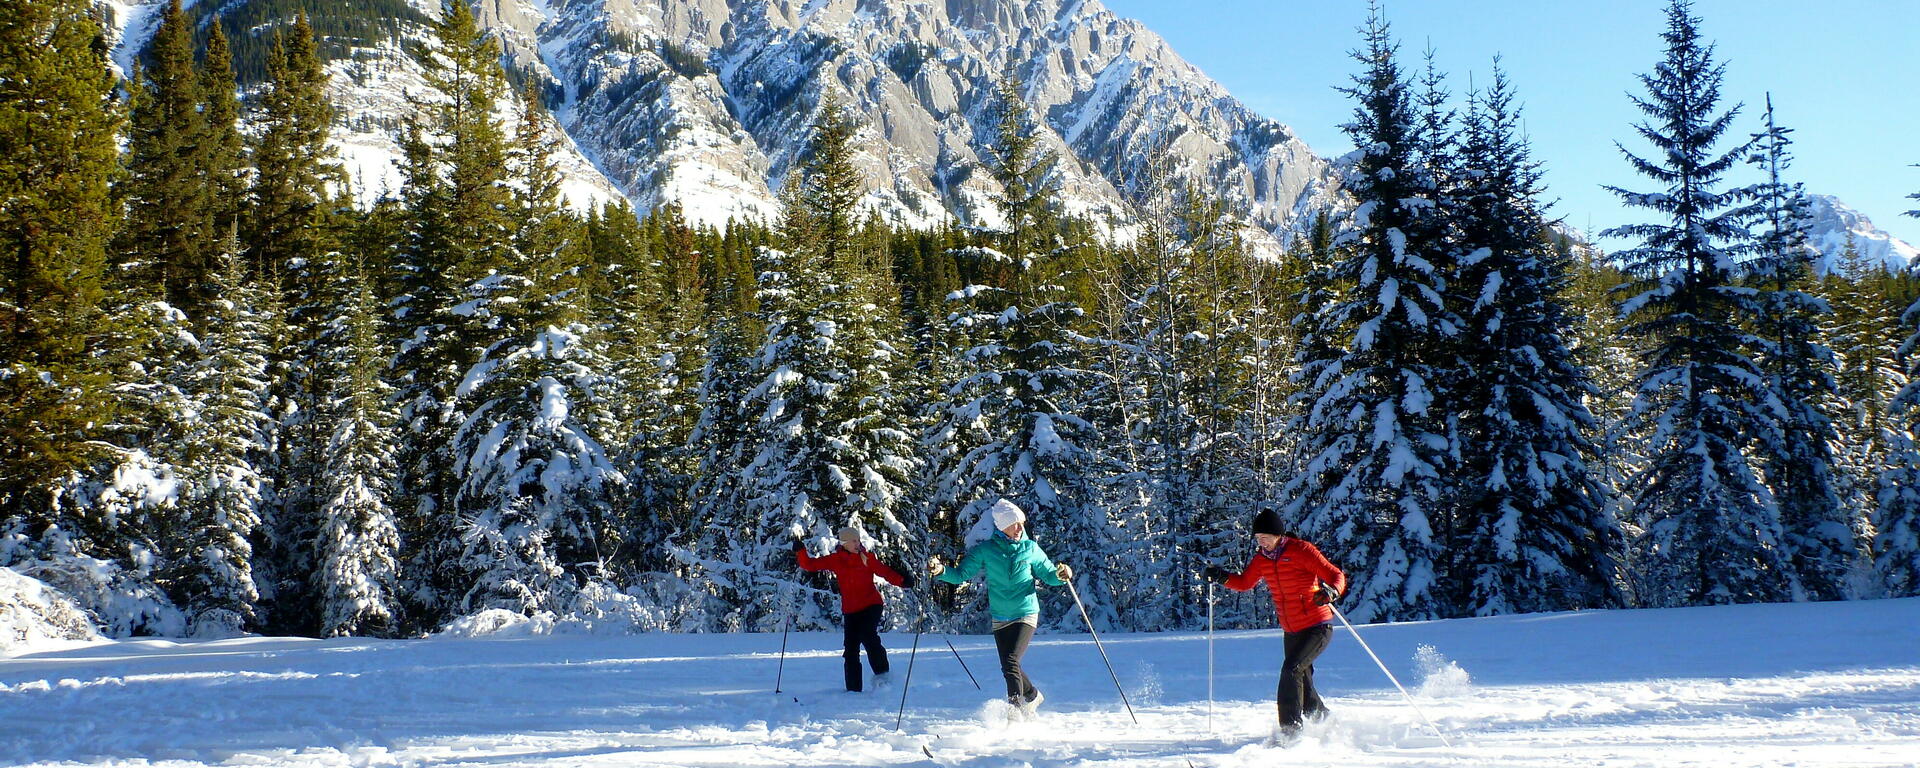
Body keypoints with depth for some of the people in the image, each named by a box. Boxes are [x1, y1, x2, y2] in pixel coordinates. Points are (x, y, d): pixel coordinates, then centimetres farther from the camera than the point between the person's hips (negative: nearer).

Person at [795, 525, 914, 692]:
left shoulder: (867, 558, 0)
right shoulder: (835, 559, 4)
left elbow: (885, 572, -8)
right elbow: (810, 565, 7)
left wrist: (903, 581, -24)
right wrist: (800, 552, -9)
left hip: (871, 605, -3)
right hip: (850, 610, 3)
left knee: (868, 636, -23)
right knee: (851, 649, 3)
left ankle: (882, 672, -5)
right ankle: (854, 688, 11)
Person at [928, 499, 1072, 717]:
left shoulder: (1030, 549, -2)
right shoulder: (985, 550, -4)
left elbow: (1047, 574, 6)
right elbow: (961, 575, -4)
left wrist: (1060, 575, -16)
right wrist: (941, 571, -22)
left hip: (1026, 614, -3)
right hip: (1000, 618, 3)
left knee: (1011, 662, -19)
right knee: (1008, 666, 11)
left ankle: (1017, 709, -16)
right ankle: (1032, 696, 37)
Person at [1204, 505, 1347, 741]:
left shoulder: (1301, 550, -15)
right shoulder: (1262, 558, 4)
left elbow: (1336, 576, -15)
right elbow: (1244, 583, 14)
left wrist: (1331, 592, -37)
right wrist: (1223, 577, -6)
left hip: (1317, 627, -7)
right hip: (1291, 631, 7)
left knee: (1291, 670, -21)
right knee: (1303, 686, 14)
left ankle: (1290, 730, -19)